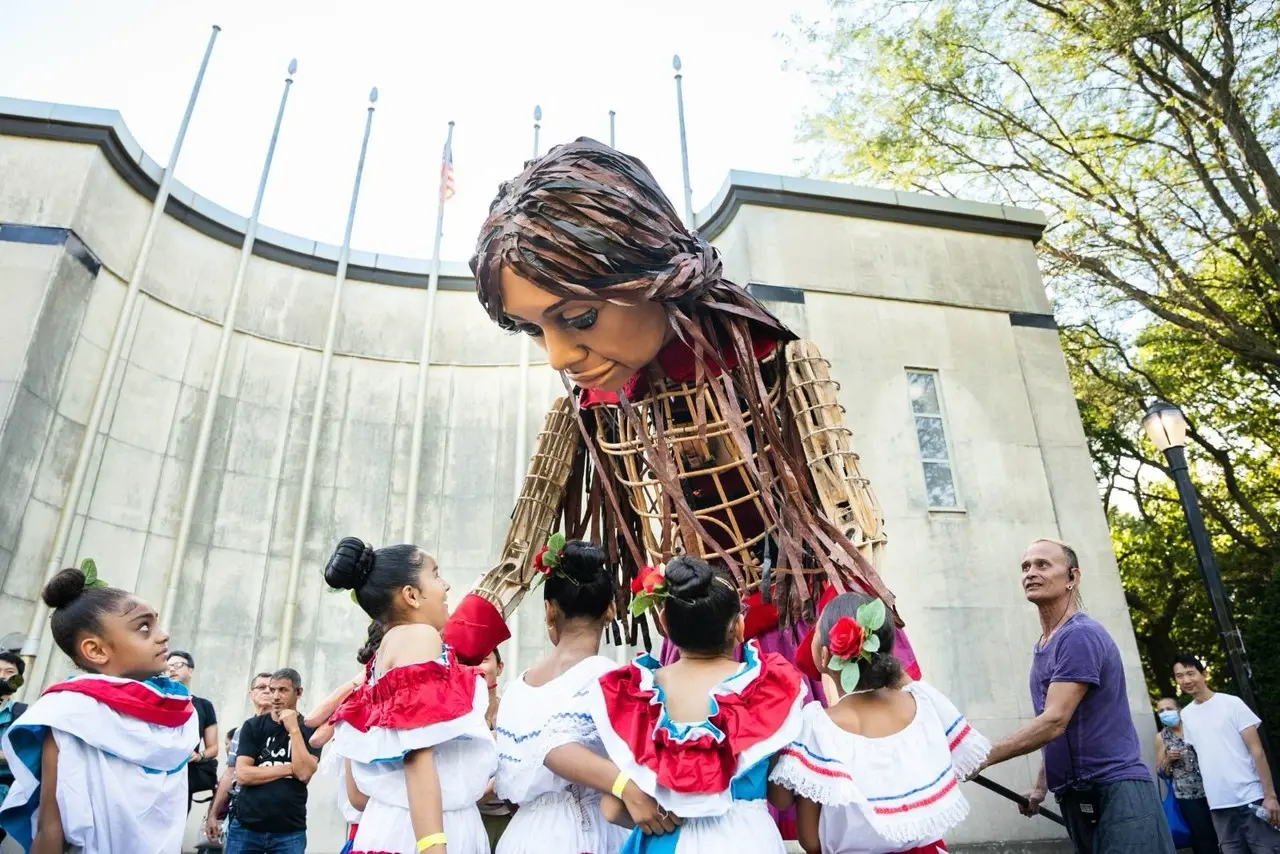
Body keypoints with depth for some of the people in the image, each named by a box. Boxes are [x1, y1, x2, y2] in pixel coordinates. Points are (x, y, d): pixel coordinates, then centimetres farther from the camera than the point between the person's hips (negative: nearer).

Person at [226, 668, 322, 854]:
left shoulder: (310, 729, 0)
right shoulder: (253, 726, 2)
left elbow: (304, 773, -14)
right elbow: (242, 775, -7)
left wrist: (294, 729, -14)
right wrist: (289, 769, -10)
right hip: (245, 827, 1)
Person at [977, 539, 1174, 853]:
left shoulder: (1081, 635, -15)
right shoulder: (1043, 647, 13)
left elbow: (1054, 722, -23)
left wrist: (981, 758, -23)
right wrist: (1040, 786, 18)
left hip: (1117, 792, -9)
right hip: (1076, 796, 9)